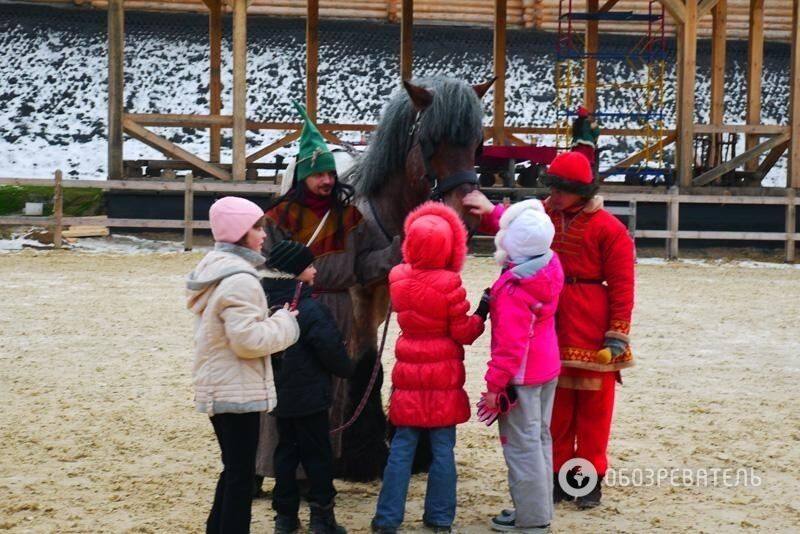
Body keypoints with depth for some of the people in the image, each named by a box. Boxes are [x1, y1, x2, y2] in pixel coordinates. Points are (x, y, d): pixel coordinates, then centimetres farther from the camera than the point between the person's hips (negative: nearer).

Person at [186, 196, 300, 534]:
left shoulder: (213, 268, 12)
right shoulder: (239, 280, -21)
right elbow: (248, 339, -26)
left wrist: (272, 320, 13)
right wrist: (284, 323, -12)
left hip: (217, 387, 10)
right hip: (237, 390, -10)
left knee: (234, 468, 19)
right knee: (241, 473, -1)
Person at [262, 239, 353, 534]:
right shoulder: (311, 309, -20)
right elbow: (332, 349, -17)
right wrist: (346, 370, 2)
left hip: (277, 393, 7)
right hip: (309, 395, -7)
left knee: (286, 449, 14)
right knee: (317, 453, 3)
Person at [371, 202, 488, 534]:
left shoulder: (397, 278, -3)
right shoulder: (449, 284, -16)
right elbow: (463, 333, -10)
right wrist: (481, 314, 6)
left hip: (409, 374, 3)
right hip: (444, 376, -3)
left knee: (402, 448, 8)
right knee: (442, 449, 6)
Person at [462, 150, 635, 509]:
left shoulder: (608, 228, -10)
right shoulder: (543, 216, 6)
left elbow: (621, 286, -10)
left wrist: (617, 335, -12)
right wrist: (489, 213, -23)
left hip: (592, 330, -4)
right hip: (550, 328, 5)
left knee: (592, 405, 7)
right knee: (555, 405, 12)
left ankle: (590, 478, 18)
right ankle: (558, 474, 23)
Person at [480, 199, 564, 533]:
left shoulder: (513, 290, -26)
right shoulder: (550, 265, -3)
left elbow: (509, 345, -25)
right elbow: (522, 230, 17)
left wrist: (494, 385, -18)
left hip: (521, 377, -9)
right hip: (546, 368, 9)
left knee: (522, 447, 1)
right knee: (539, 440, 18)